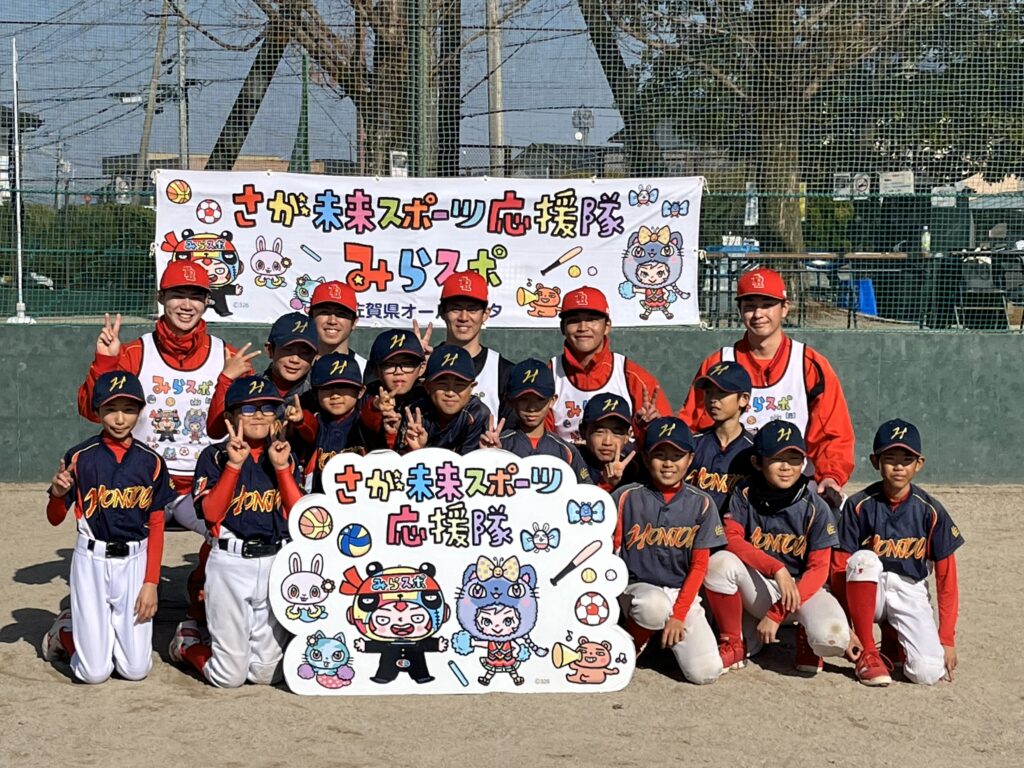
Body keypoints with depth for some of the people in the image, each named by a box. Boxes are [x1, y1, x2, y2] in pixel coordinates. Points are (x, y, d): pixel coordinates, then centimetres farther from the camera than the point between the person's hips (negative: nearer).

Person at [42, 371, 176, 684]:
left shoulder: (151, 461, 0)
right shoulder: (80, 457, -5)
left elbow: (156, 525, 2)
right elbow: (55, 518, 1)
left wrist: (151, 582, -4)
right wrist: (58, 493, -21)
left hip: (135, 561, 2)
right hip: (91, 561, -2)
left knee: (136, 669, -1)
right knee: (94, 672, -3)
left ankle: (108, 632, 30)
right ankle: (65, 630, 27)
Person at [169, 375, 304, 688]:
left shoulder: (285, 457, 9)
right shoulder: (215, 456, -1)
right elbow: (211, 513, -14)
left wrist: (281, 467, -10)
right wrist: (234, 464, -18)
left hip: (276, 564, 4)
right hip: (231, 564, -3)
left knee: (266, 673, 7)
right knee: (229, 677, 0)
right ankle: (188, 642, 29)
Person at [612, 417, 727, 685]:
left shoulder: (701, 504, 1)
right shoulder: (626, 498, -3)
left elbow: (699, 564, 1)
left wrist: (678, 615, -9)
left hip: (683, 592, 2)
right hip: (638, 587, -2)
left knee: (706, 672, -16)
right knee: (655, 607, -40)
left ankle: (669, 635, 16)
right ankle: (632, 644, -4)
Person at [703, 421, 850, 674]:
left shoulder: (816, 509, -10)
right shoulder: (744, 495, -5)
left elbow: (818, 569, -11)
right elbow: (731, 539, -17)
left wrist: (776, 614, -20)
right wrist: (777, 568, -31)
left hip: (802, 587, -2)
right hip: (758, 587, 2)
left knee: (833, 638, -32)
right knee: (720, 562, -30)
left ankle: (806, 635, 8)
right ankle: (734, 643, -7)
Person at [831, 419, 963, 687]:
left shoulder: (931, 511, -5)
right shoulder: (859, 505, -8)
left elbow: (946, 576, -2)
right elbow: (840, 567, -6)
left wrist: (948, 639, -5)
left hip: (910, 592, 1)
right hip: (869, 591, -1)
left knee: (929, 672, -22)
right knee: (864, 559, -35)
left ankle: (893, 636, 14)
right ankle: (869, 653, -19)